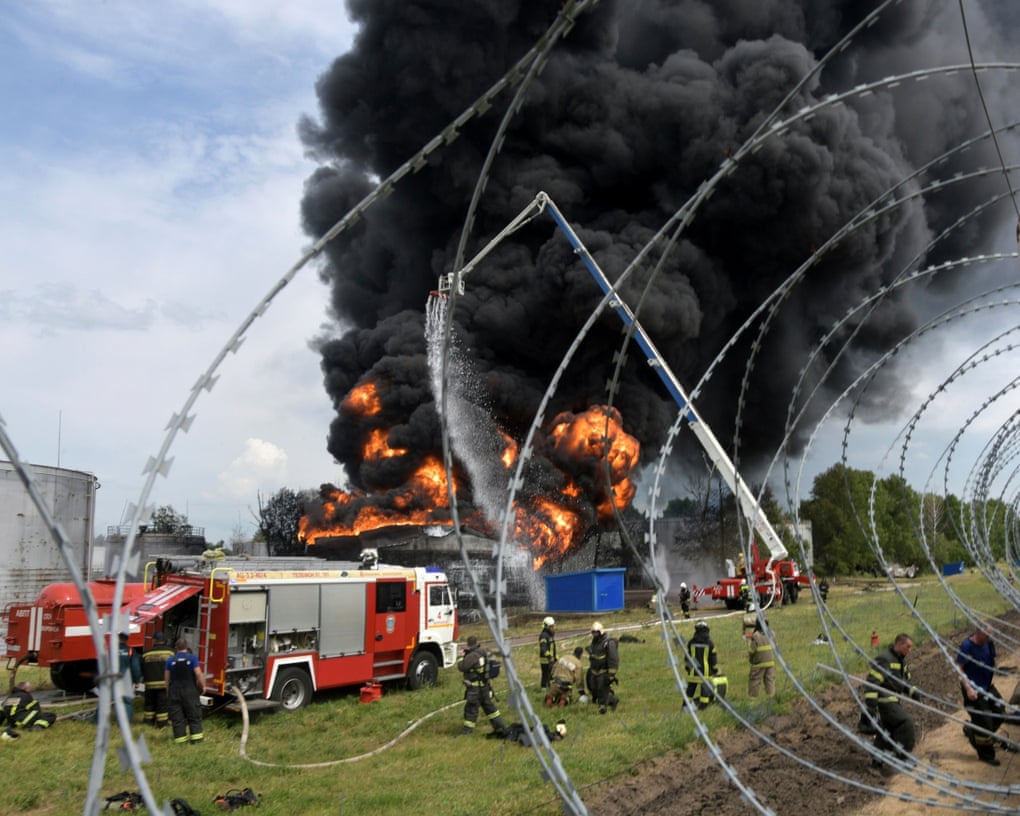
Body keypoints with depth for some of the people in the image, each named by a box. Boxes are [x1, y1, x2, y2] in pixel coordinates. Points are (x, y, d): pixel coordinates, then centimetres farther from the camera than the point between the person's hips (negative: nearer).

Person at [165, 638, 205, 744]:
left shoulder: (170, 659, 2)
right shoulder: (192, 658, -7)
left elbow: (166, 678, 4)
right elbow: (198, 674, -13)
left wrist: (168, 691, 16)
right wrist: (203, 686, 1)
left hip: (174, 691, 2)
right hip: (190, 691, -2)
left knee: (177, 717, 7)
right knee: (194, 715, 7)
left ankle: (180, 737, 6)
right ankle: (196, 736, 3)